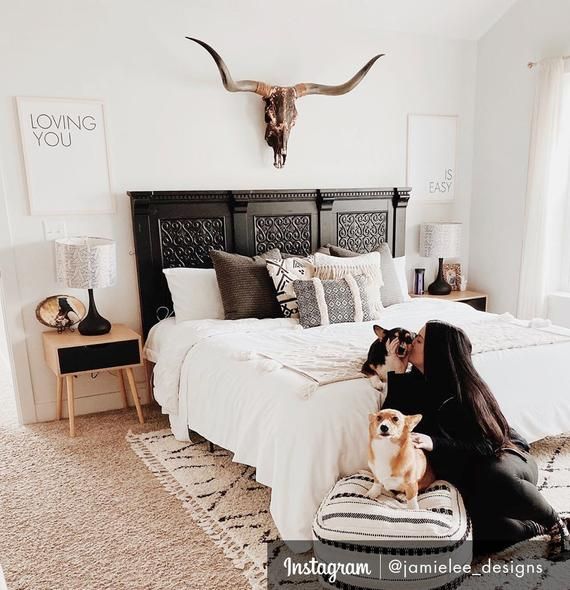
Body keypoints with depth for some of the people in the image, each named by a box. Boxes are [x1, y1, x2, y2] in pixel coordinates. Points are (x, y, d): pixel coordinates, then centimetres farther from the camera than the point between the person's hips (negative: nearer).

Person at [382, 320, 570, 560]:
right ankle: (545, 529, -4)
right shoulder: (413, 383, -1)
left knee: (494, 477, -41)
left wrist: (435, 444, -33)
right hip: (470, 480, 4)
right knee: (474, 535, -27)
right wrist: (396, 373, -15)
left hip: (505, 457, -4)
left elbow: (485, 446, -19)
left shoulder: (464, 389, -17)